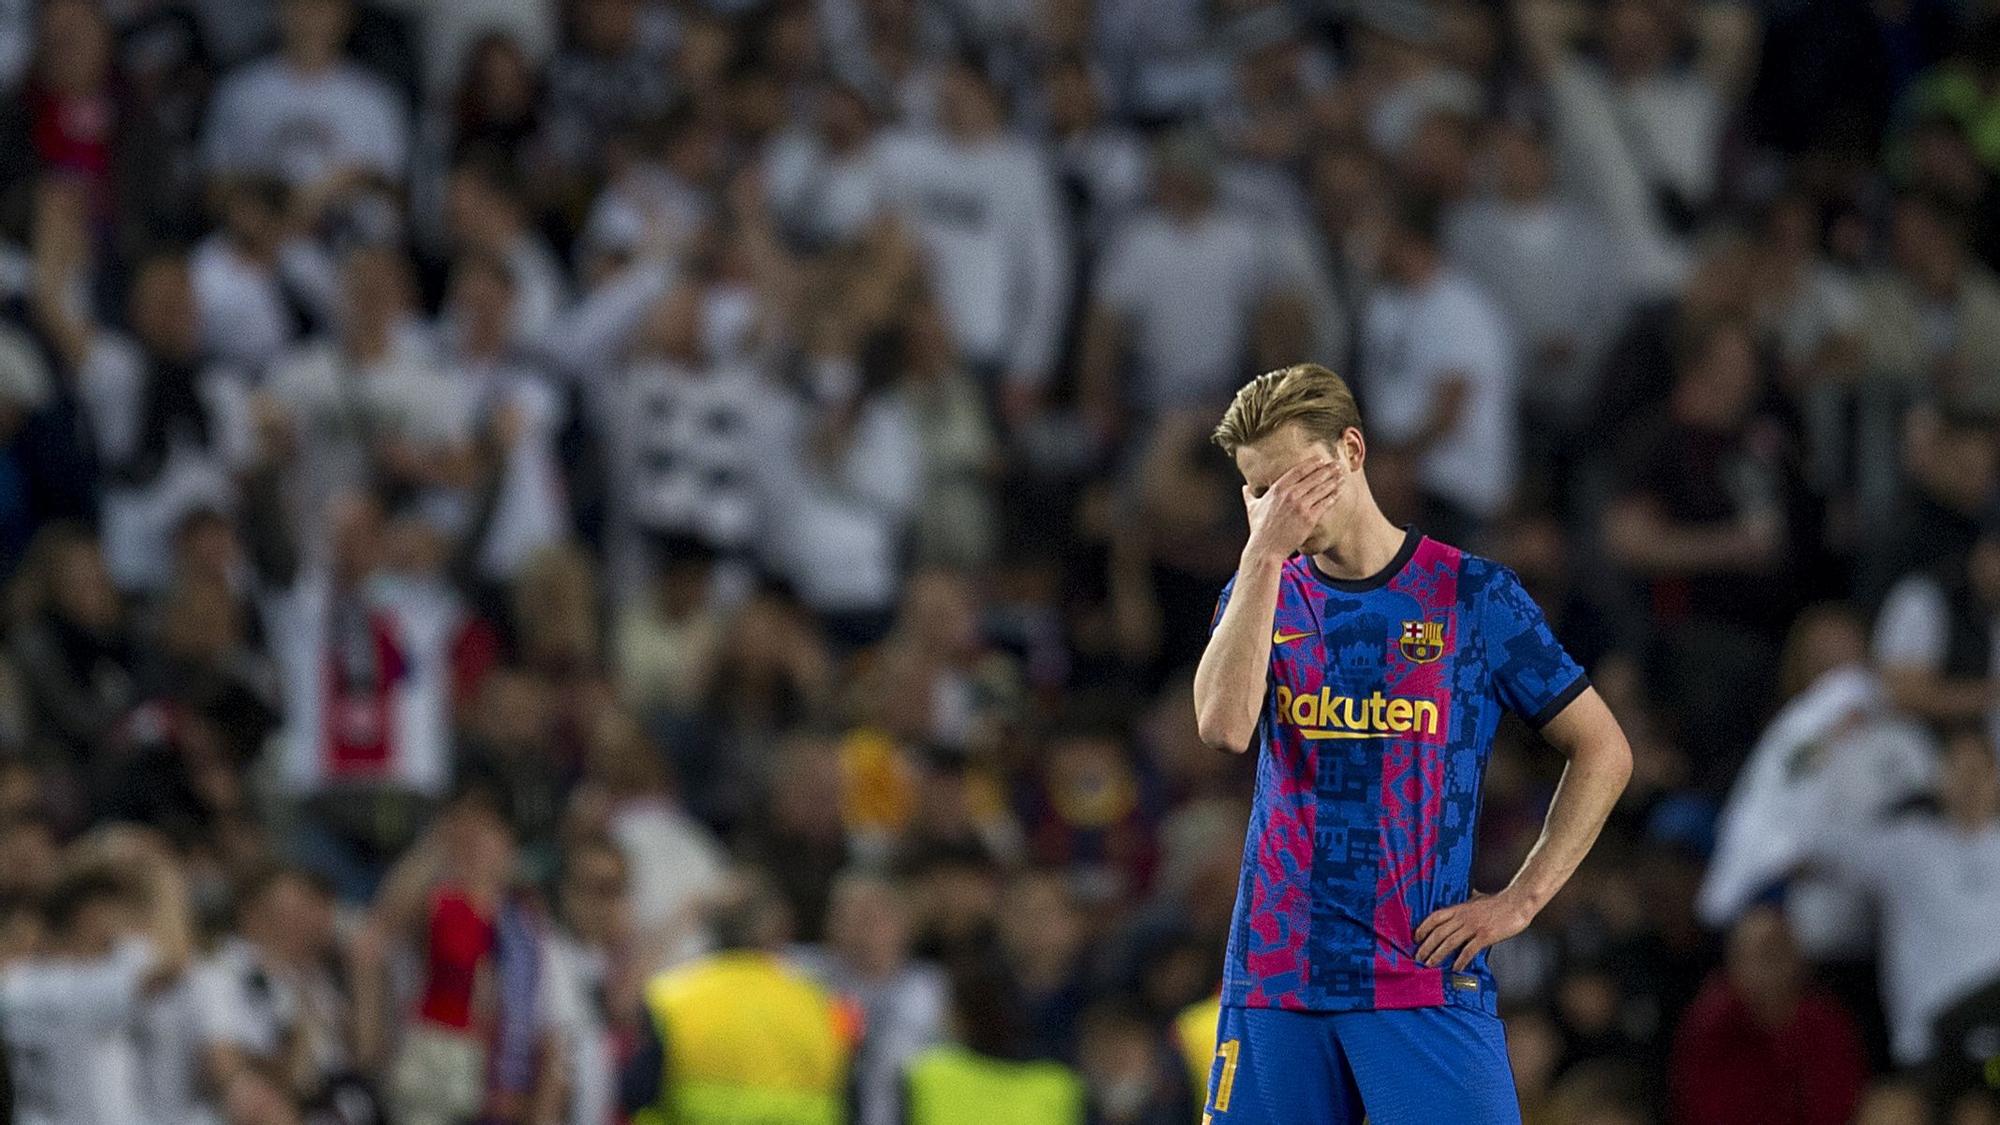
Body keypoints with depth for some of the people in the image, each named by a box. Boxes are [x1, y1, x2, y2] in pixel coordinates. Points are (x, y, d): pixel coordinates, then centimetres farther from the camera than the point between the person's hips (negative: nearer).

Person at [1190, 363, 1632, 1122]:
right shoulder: (1261, 595, 10)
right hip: (1275, 981, 3)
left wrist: (1520, 901, -2)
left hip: (1427, 982, -3)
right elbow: (1224, 726, -11)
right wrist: (1265, 551, -11)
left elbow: (1603, 752, 7)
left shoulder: (1472, 595, 2)